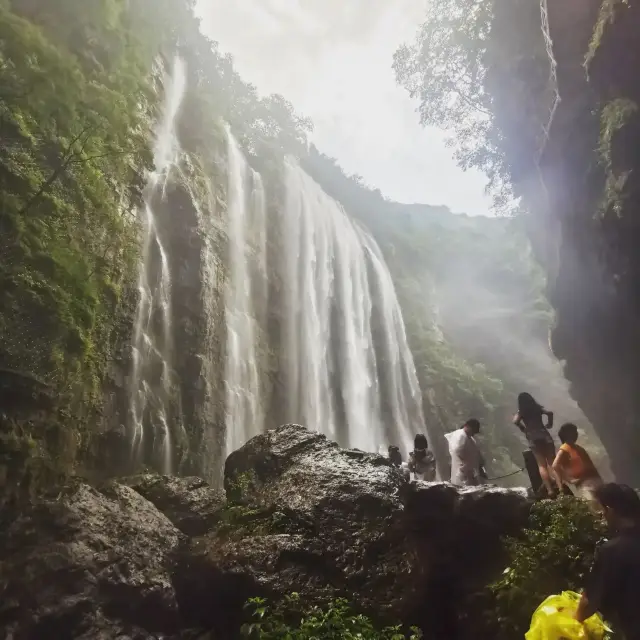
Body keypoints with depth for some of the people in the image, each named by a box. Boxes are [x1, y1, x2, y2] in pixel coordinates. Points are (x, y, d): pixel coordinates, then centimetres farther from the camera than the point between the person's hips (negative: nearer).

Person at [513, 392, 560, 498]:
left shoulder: (521, 412, 7)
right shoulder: (538, 408, 12)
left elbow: (515, 421, -11)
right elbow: (550, 413, -4)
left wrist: (523, 429, 5)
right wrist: (549, 424, 11)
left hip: (533, 438, -1)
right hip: (544, 435, 1)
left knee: (542, 465, 2)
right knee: (552, 462, 3)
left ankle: (550, 490, -5)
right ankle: (560, 487, -8)